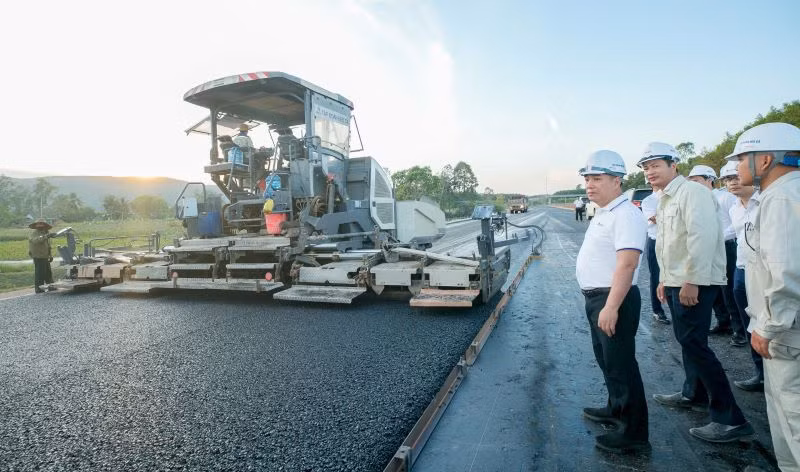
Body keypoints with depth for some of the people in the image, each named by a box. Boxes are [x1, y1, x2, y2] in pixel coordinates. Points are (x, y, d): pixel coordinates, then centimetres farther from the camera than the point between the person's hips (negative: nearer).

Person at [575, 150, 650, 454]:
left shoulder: (625, 214, -18)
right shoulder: (603, 213, 14)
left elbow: (626, 263, -27)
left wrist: (611, 307, -30)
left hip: (613, 299, -10)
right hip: (597, 298, 10)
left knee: (620, 364, -1)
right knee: (606, 359, 23)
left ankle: (634, 434, 11)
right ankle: (616, 409, 41)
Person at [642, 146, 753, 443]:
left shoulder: (691, 192, -14)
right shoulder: (665, 200, 16)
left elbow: (703, 236, -23)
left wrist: (692, 281, -24)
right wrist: (665, 279, 20)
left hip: (695, 282, -10)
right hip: (677, 282, 10)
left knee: (694, 344, -9)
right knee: (687, 340, 18)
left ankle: (730, 419, -1)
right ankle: (694, 395, 33)